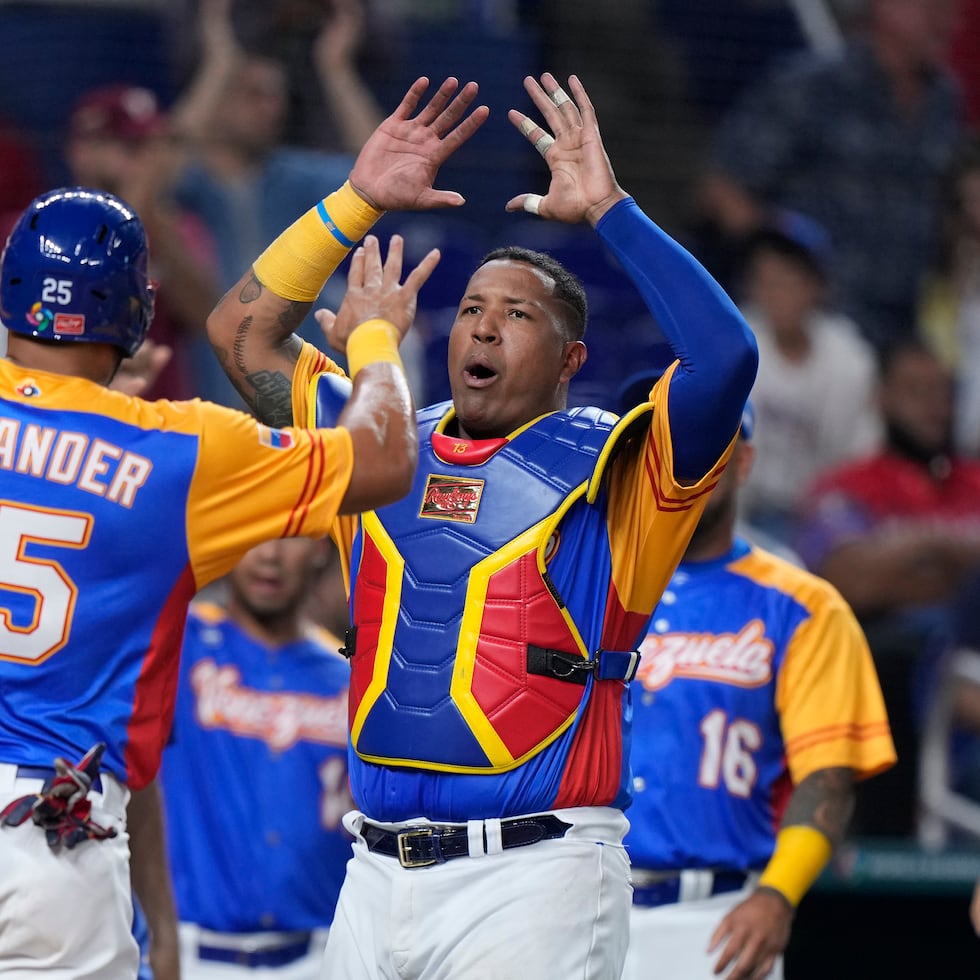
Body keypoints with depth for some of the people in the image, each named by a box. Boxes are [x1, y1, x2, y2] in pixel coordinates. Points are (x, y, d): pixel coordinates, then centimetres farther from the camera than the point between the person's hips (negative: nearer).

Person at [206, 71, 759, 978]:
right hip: (377, 873, 5)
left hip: (535, 877, -5)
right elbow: (244, 331, 21)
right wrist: (358, 201, 14)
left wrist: (609, 209, -9)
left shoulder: (608, 465, 1)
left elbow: (725, 357, -15)